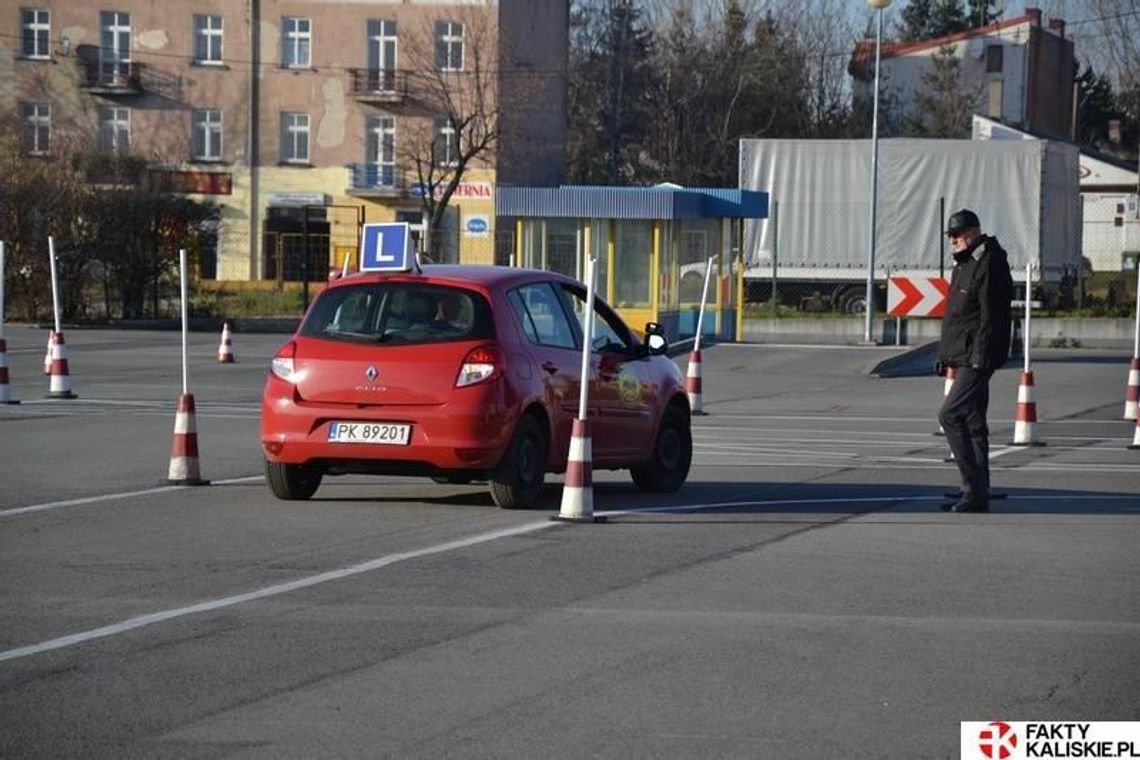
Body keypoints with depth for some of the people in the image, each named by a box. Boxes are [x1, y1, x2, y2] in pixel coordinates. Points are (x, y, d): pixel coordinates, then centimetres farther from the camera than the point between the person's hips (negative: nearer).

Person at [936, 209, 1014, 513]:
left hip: (977, 359, -10)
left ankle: (975, 491, -15)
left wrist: (981, 358, -23)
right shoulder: (964, 265, 20)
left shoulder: (990, 265, -13)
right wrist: (946, 356, 22)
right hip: (964, 359, 10)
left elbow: (991, 317, -19)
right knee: (973, 423, 11)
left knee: (950, 414, -17)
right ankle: (977, 494, 15)